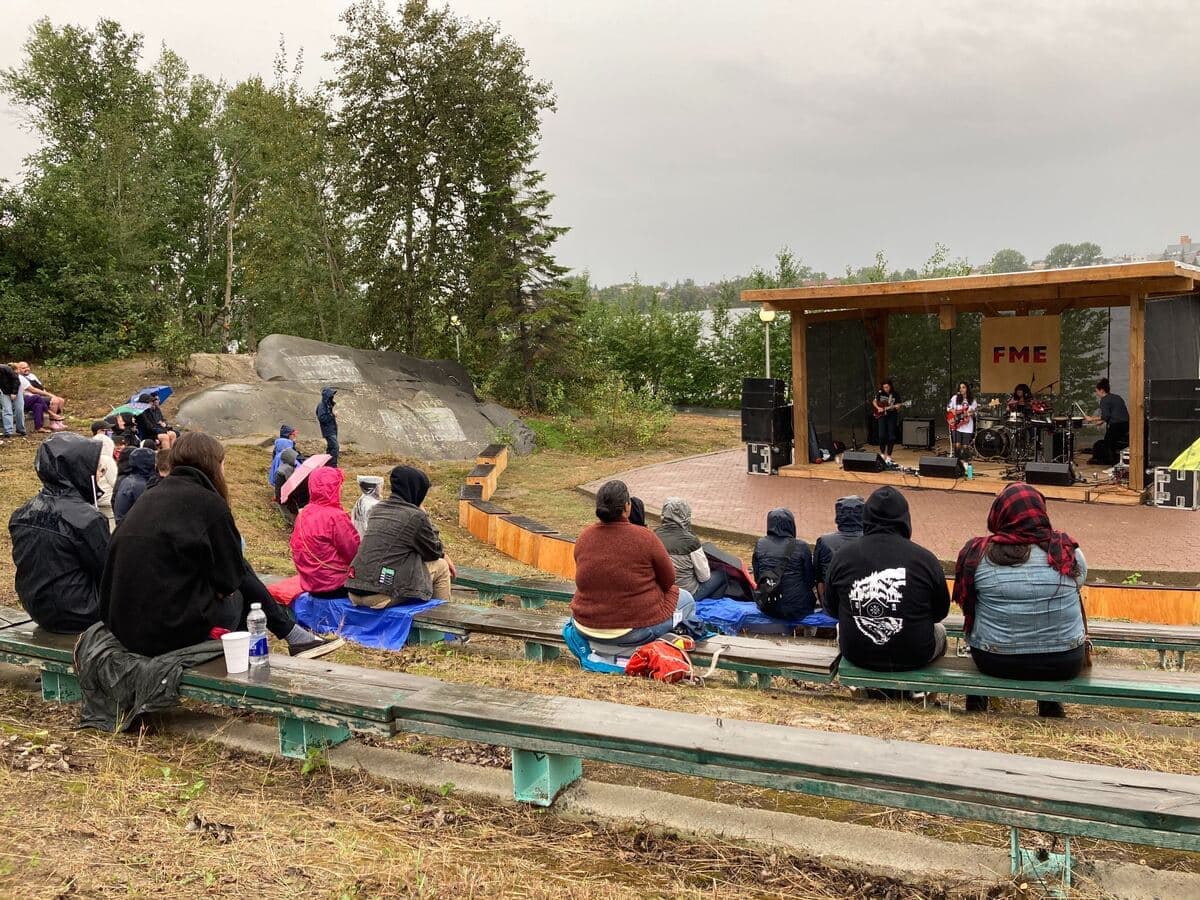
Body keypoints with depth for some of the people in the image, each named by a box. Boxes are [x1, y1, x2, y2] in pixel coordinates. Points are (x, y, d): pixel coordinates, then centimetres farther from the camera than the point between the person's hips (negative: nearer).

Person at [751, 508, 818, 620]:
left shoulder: (760, 545, -1)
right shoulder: (801, 547, -9)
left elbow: (757, 577, 5)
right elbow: (809, 580, -1)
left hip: (767, 607, 4)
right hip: (796, 609, -4)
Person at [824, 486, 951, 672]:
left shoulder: (841, 557, -11)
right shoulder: (925, 559, -15)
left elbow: (831, 609, 4)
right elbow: (941, 612, 1)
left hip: (856, 656, 1)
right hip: (914, 657, -1)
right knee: (939, 629, 32)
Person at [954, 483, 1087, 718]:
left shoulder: (978, 553, -10)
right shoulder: (1069, 551, -7)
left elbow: (965, 601, 4)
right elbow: (1075, 592, 11)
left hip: (995, 663, -1)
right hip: (1064, 665, 1)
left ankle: (977, 704, 43)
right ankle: (1051, 708, 40)